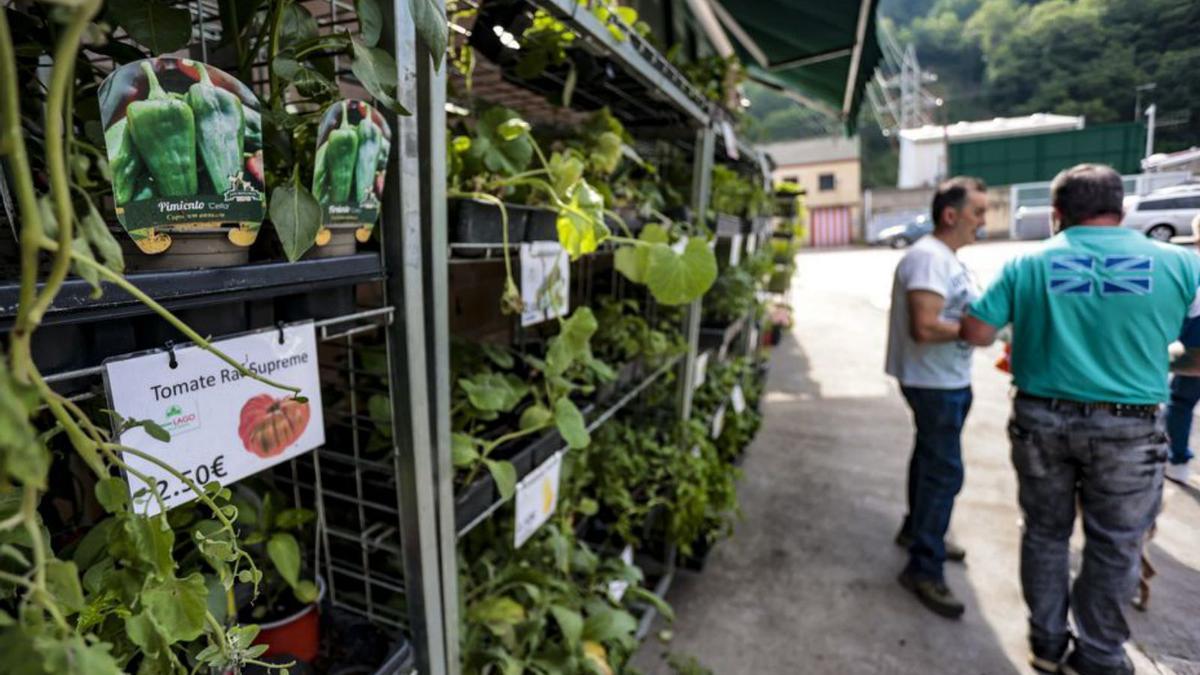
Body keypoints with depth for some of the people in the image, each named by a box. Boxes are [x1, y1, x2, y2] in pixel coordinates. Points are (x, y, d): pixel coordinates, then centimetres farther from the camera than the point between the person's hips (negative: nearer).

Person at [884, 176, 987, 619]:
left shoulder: (948, 258, 13)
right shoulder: (929, 257, -21)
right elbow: (925, 328, -30)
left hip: (948, 381, 11)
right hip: (935, 383, -11)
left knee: (931, 459, 22)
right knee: (944, 472, -6)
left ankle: (917, 531, 41)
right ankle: (924, 570, 4)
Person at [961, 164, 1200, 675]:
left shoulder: (1028, 264, -5)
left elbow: (975, 334, -8)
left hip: (1042, 420, 1)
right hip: (1128, 428, 0)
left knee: (1045, 533, 17)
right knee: (1114, 546, 15)